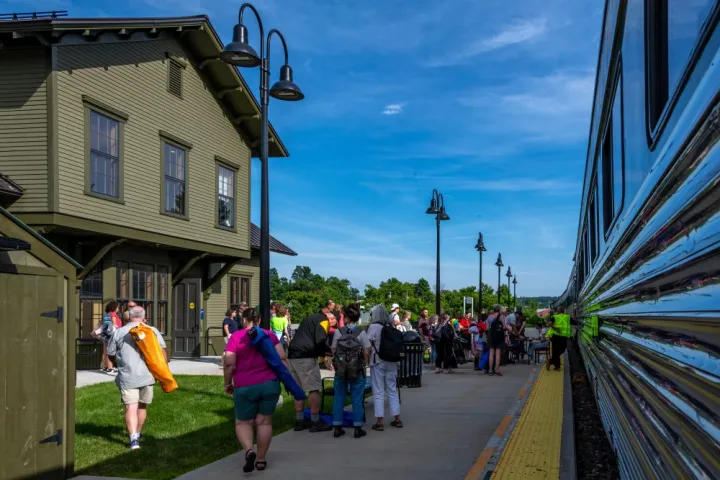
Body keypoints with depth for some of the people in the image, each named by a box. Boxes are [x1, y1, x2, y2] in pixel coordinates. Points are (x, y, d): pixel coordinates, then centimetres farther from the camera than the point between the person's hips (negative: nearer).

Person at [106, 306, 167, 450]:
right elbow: (162, 352, -2)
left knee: (131, 408, -5)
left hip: (127, 377, -1)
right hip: (146, 375, 1)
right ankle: (137, 434, 32)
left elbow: (111, 355, 12)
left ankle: (133, 438, -20)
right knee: (142, 406, 18)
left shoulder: (119, 332, 5)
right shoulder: (153, 331, 5)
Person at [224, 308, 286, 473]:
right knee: (264, 421, 11)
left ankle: (249, 451, -13)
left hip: (245, 387, -2)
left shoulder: (236, 337, -2)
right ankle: (261, 459, 13)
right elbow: (282, 358, 1)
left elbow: (229, 364, -7)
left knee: (243, 422, 11)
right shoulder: (270, 334, 5)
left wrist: (228, 384, 5)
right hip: (270, 384, 2)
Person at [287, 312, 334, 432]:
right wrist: (330, 351, 1)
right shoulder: (324, 320, -3)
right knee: (314, 389, -1)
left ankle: (299, 421, 20)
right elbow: (320, 341, -17)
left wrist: (322, 353, 16)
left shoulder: (312, 318, 25)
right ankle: (315, 422, 3)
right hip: (305, 357, -9)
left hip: (293, 355, 9)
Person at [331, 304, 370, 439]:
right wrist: (363, 365, 7)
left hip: (340, 370, 1)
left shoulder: (338, 331, -5)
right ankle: (358, 428, 10)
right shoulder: (361, 332, -8)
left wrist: (336, 364, 10)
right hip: (357, 371, -1)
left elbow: (333, 351, -3)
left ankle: (337, 428, 15)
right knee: (357, 399, 6)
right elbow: (367, 352, -7)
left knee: (339, 398, 11)